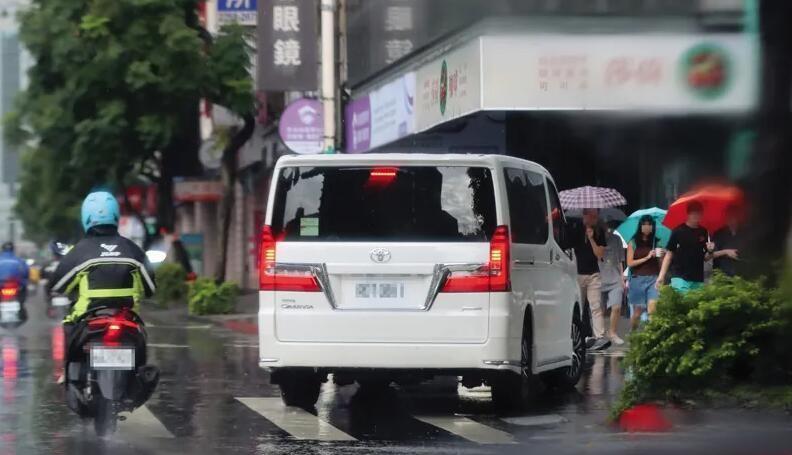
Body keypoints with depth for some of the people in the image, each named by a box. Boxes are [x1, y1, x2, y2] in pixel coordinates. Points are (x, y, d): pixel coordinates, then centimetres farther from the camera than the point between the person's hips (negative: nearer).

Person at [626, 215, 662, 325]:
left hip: (653, 279, 0)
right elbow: (630, 263, -3)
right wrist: (647, 257, -10)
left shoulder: (656, 242, 8)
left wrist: (661, 256, -10)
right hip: (638, 279, 0)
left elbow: (660, 264, 12)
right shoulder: (633, 243, 4)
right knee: (638, 311, 8)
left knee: (652, 309, -18)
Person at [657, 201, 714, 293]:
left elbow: (706, 258, 16)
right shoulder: (679, 231, -1)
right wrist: (661, 276, -5)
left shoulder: (703, 233, 10)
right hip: (680, 278, -4)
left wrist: (710, 251, -7)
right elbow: (669, 254, 1)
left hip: (698, 280, 4)